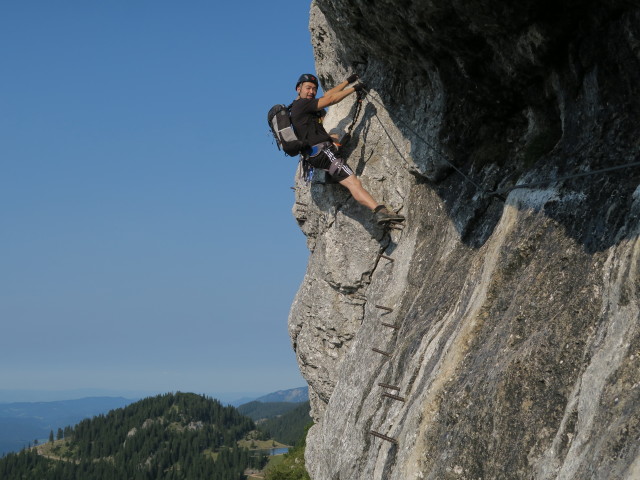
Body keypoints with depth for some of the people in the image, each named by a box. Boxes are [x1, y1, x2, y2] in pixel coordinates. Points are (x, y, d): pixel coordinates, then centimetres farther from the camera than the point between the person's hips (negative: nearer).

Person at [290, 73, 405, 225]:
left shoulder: (298, 107, 19)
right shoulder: (301, 104, -9)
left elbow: (327, 95, 27)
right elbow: (330, 99, -12)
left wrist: (348, 81, 30)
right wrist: (354, 88, -4)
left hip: (315, 155, 11)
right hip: (323, 154, -11)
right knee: (353, 183, -26)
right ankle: (380, 210, -40)